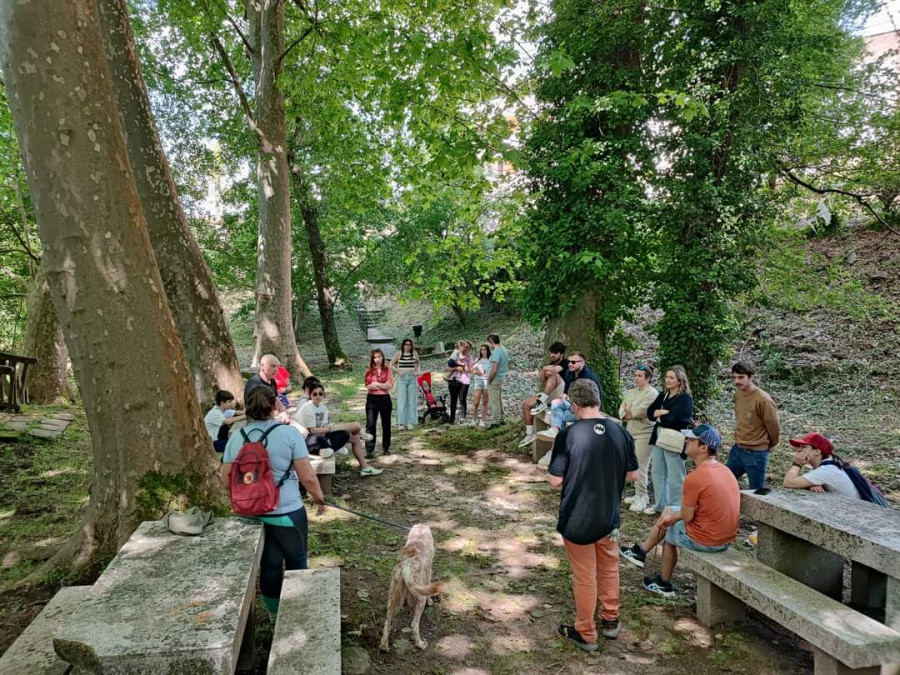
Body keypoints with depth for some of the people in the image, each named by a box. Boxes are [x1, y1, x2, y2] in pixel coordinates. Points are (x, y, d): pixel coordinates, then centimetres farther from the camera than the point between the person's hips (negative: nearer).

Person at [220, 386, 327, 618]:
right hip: (288, 513, -3)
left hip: (253, 515, 3)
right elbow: (307, 477, -13)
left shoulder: (236, 438, -3)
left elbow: (226, 482, 2)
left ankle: (275, 616, 35)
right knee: (296, 562, 19)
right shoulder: (289, 433, -14)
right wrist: (319, 498, 4)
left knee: (269, 566, 19)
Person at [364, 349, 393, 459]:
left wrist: (376, 384, -13)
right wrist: (383, 385, -12)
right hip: (372, 399, 0)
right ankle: (369, 450, -5)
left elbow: (390, 384, -8)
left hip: (385, 398, 1)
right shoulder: (369, 371, 3)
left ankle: (386, 448, 25)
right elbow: (368, 386, -5)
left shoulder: (387, 370, 2)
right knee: (370, 424, -6)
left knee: (386, 424, 10)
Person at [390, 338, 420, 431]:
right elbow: (391, 365, 5)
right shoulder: (399, 354, 0)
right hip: (402, 378, -2)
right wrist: (398, 371, -9)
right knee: (402, 400, -3)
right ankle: (401, 422, 2)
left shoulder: (414, 354, 6)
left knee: (412, 401, 2)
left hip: (412, 378, 2)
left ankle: (410, 422, 7)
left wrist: (417, 371, 5)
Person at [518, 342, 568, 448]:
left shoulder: (565, 363, -2)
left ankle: (542, 403, -32)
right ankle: (529, 434, -4)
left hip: (562, 395, -8)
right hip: (549, 396, 8)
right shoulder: (551, 364, 22)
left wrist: (544, 369, -8)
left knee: (551, 373, -31)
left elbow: (555, 369, -22)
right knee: (526, 403, -6)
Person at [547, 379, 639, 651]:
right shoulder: (620, 432, -7)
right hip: (609, 516, 4)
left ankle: (585, 634, 27)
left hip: (577, 518, -4)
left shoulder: (569, 434, -20)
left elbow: (555, 481, -15)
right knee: (609, 568, 25)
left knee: (584, 576, 11)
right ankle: (610, 621, 41)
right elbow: (633, 475, 3)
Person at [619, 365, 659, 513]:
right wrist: (627, 415, -14)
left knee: (641, 467, -7)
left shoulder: (652, 393, -12)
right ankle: (639, 494, 25)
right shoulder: (631, 392, 13)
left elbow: (641, 411, -22)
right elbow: (622, 409, 7)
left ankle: (642, 497, 3)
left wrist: (629, 412, -4)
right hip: (631, 432, 8)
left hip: (644, 434, -8)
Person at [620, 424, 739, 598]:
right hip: (726, 538, 8)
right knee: (669, 511, 22)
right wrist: (674, 516, 10)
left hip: (705, 540, -8)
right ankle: (641, 552, 37)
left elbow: (687, 516, -17)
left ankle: (664, 584, 39)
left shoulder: (694, 478, -26)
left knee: (669, 530, 22)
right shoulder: (724, 470, 3)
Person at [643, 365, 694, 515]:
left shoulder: (685, 398, -12)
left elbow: (671, 418, -21)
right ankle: (660, 504, 28)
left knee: (675, 476, 1)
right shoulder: (663, 394, 12)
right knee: (657, 473, 15)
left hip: (674, 441, -8)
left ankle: (675, 508, 12)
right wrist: (663, 412, -14)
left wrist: (659, 416, -3)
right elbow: (650, 412, 2)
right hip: (659, 438, 8)